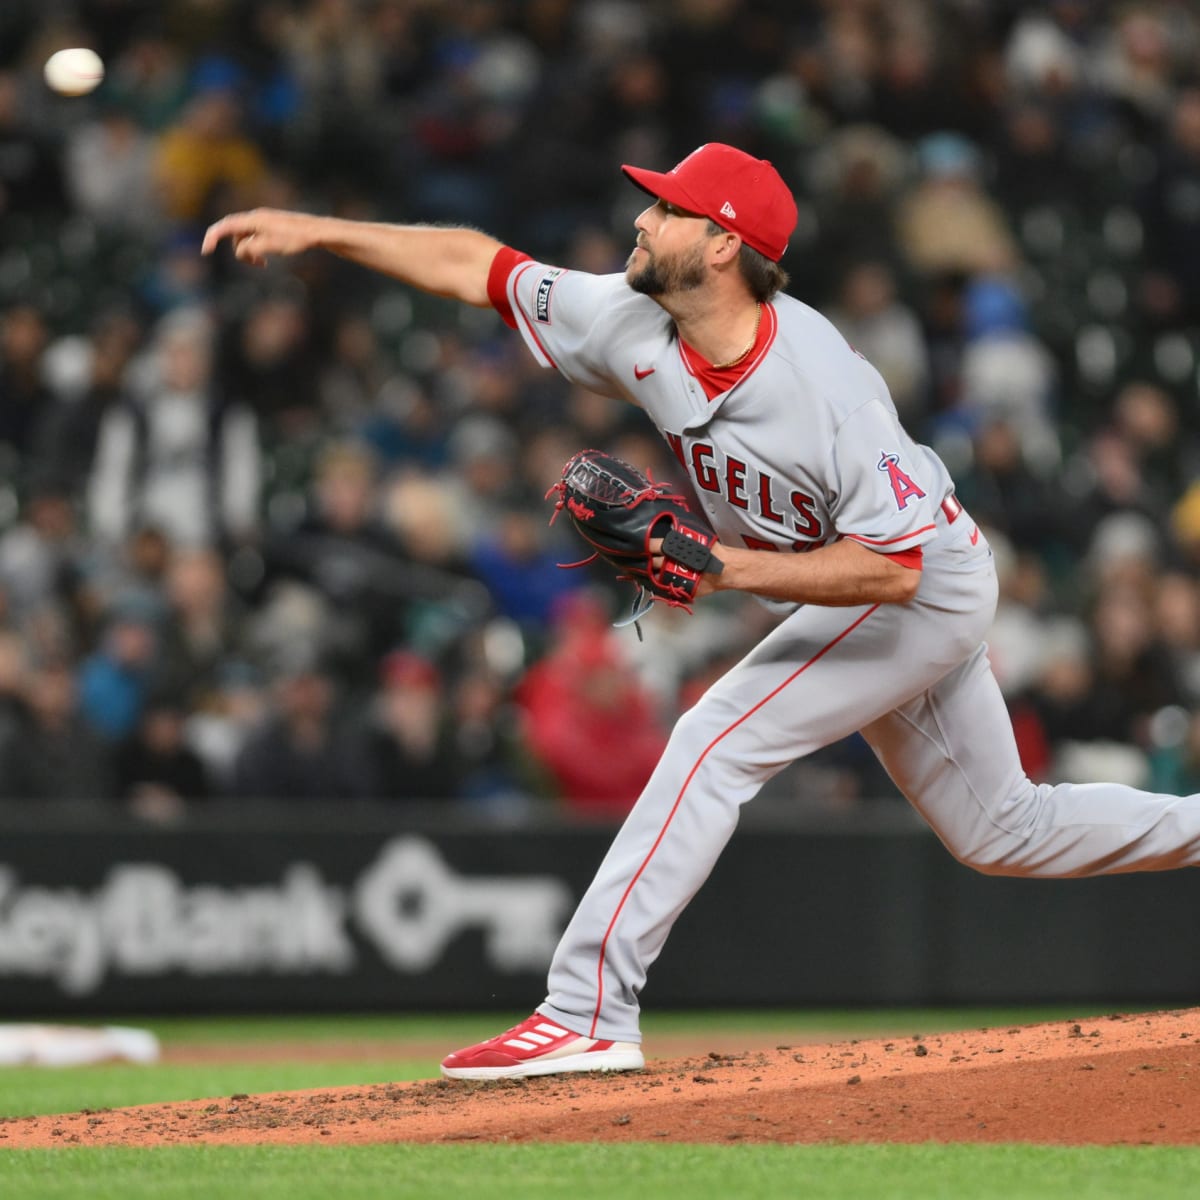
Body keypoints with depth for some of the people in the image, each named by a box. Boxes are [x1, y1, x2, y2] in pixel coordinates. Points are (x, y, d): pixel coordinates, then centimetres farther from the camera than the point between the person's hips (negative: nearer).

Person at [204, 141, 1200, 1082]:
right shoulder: (638, 327, -11)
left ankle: (589, 1013, -21)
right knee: (1006, 832, 18)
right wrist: (316, 232, -9)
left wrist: (733, 568, -36)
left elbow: (893, 568, -32)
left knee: (715, 745, -20)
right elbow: (480, 267, -4)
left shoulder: (826, 389, -32)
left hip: (924, 592, -9)